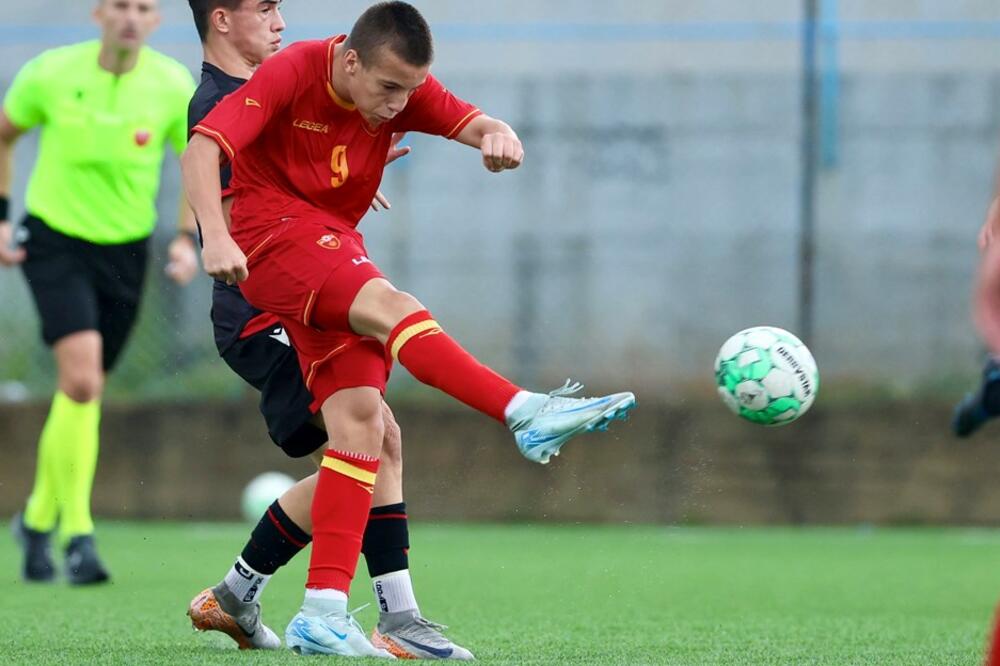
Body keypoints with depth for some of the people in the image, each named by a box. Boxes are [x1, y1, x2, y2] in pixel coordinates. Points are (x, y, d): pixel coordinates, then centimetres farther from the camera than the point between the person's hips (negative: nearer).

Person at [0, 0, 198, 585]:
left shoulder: (173, 86, -8)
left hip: (125, 251, 3)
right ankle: (77, 534, -16)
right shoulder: (51, 74, -11)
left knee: (85, 393, 10)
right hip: (54, 243, -3)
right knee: (81, 379, -21)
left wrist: (189, 239, -9)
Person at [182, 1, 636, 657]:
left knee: (359, 419, -7)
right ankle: (529, 414, -46)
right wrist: (216, 236, -34)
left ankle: (323, 613, -10)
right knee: (391, 307, -31)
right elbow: (203, 147, -21)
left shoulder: (404, 88, 1)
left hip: (336, 247, 6)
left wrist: (499, 137, -33)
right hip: (272, 234, -6)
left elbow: (478, 125, -8)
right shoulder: (290, 74, -14)